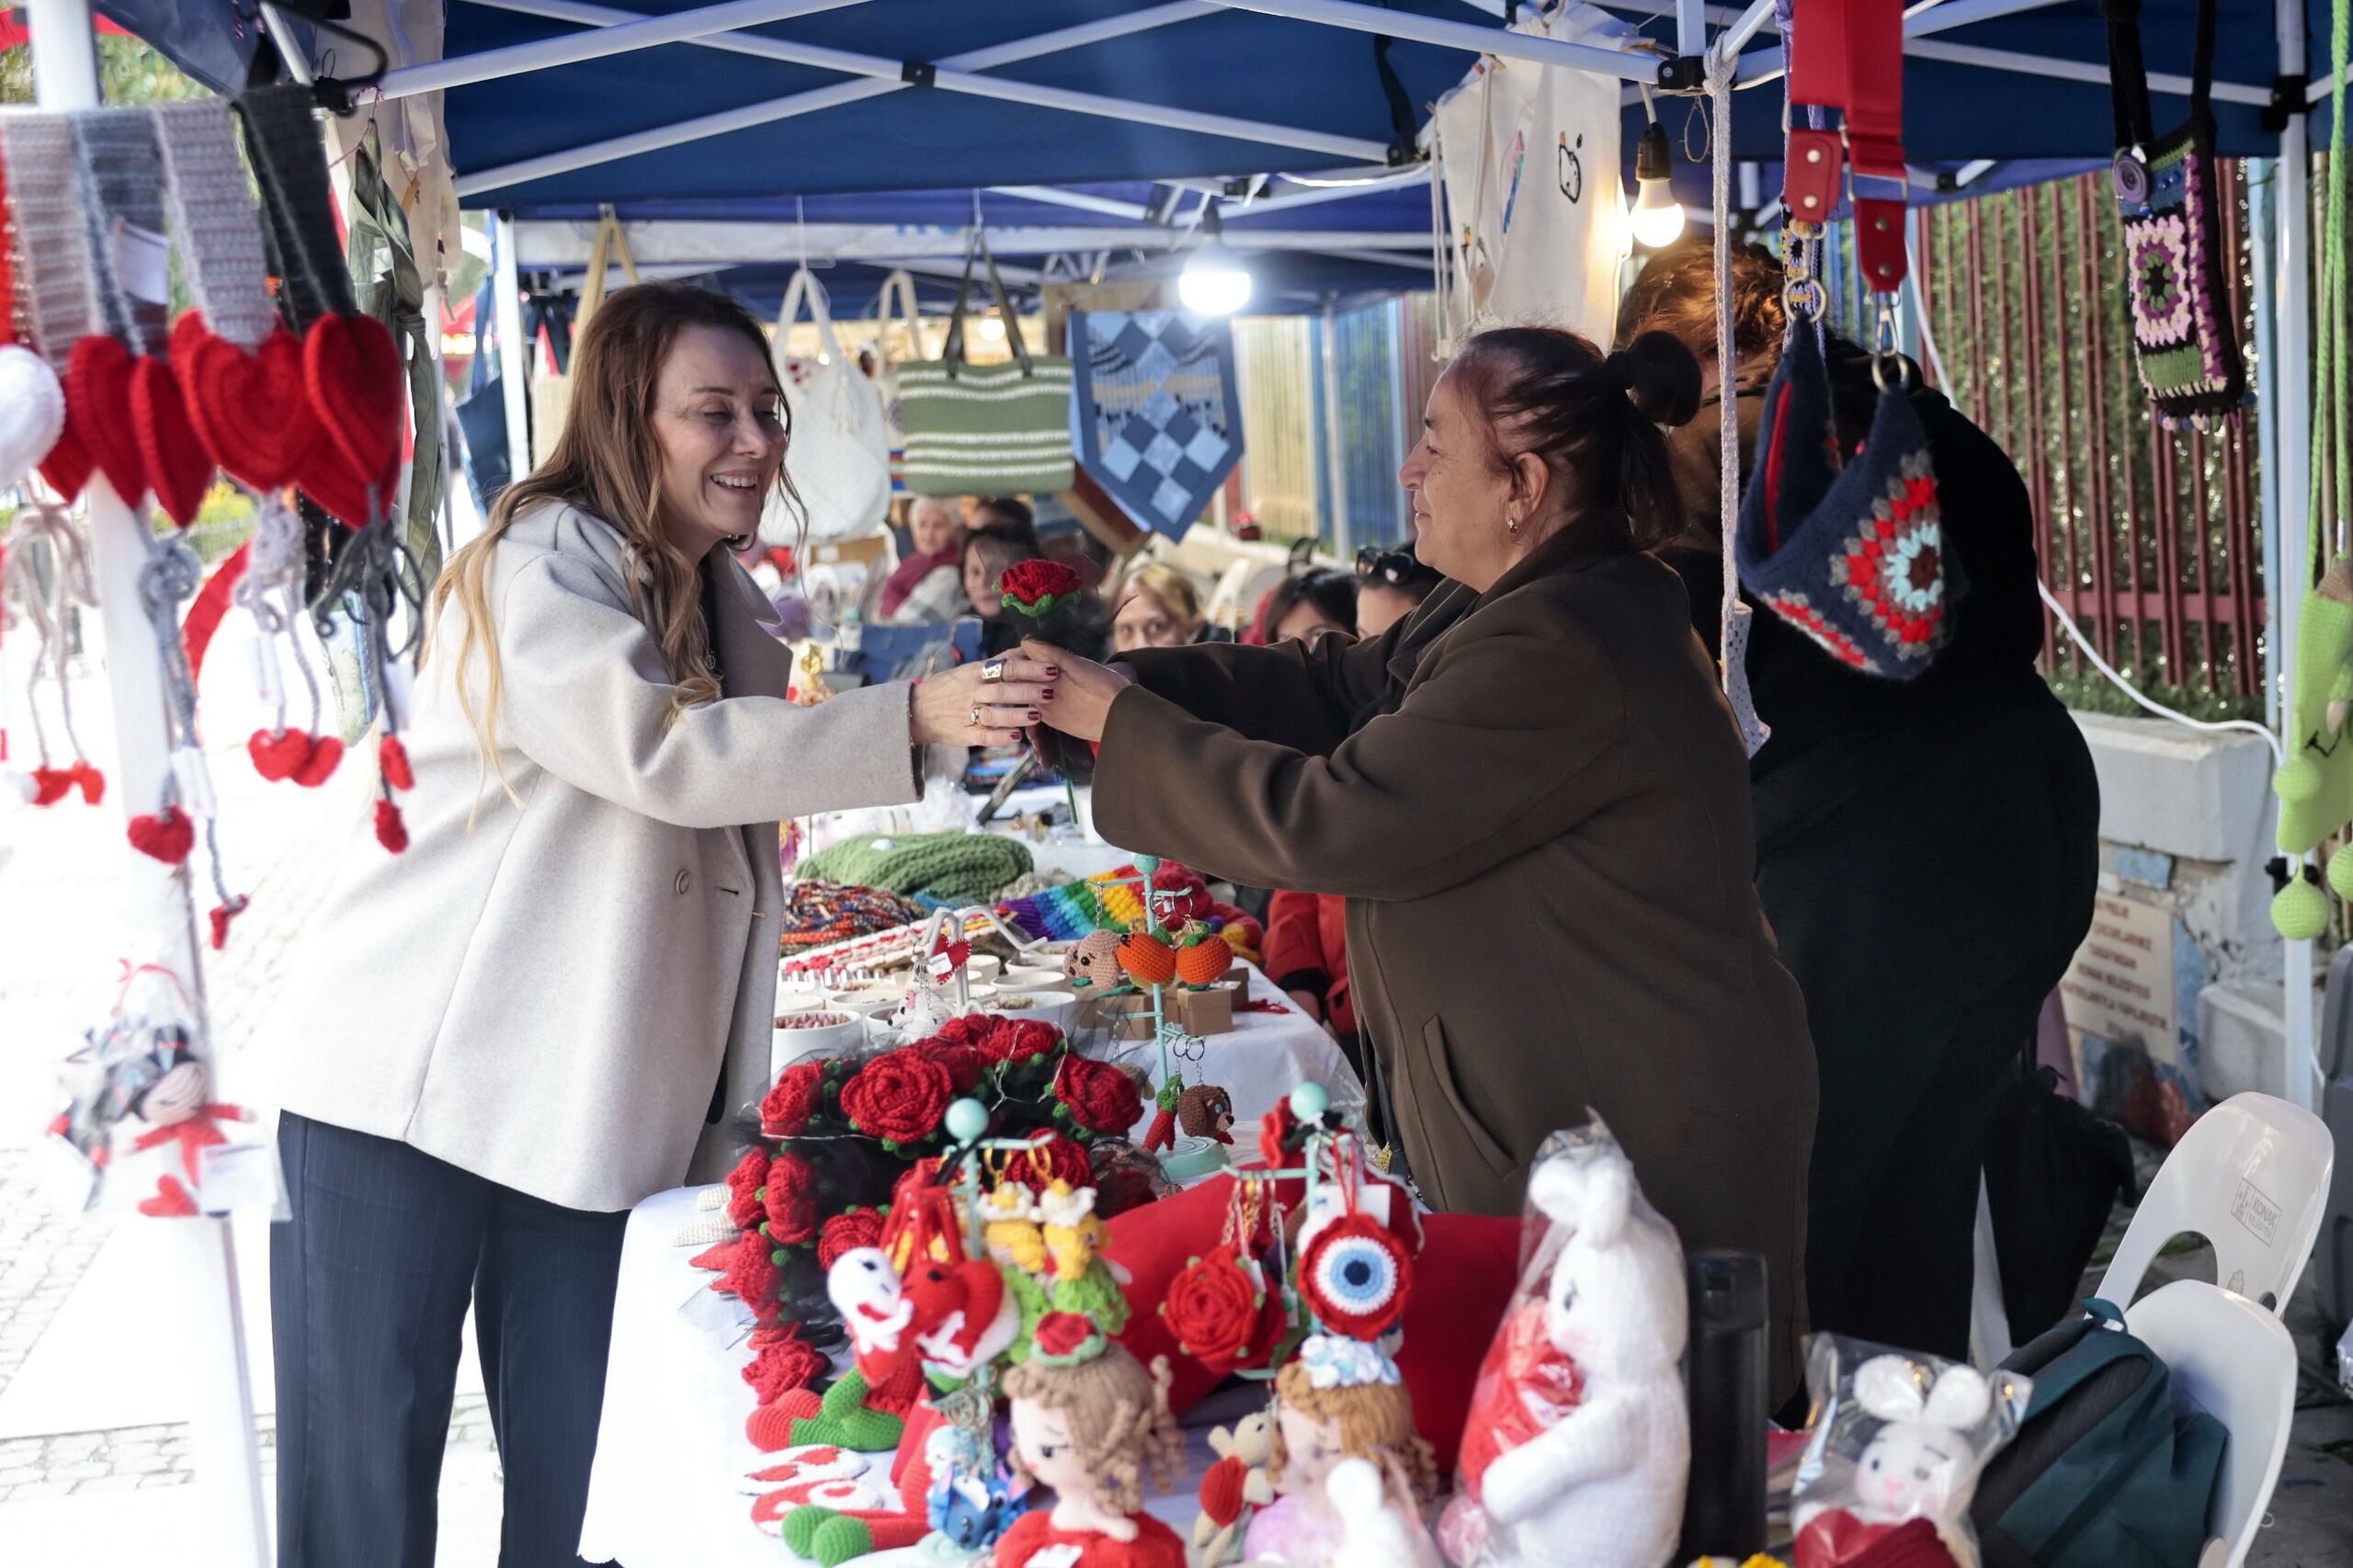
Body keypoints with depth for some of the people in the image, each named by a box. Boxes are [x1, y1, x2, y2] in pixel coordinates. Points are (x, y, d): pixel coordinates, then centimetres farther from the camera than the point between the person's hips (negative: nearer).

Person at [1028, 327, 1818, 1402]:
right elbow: (1335, 686, 9)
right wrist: (1110, 681, -2)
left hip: (1643, 1149, -10)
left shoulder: (1563, 652, -26)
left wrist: (1125, 729, -13)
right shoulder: (1520, 605, 9)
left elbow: (1325, 819, -24)